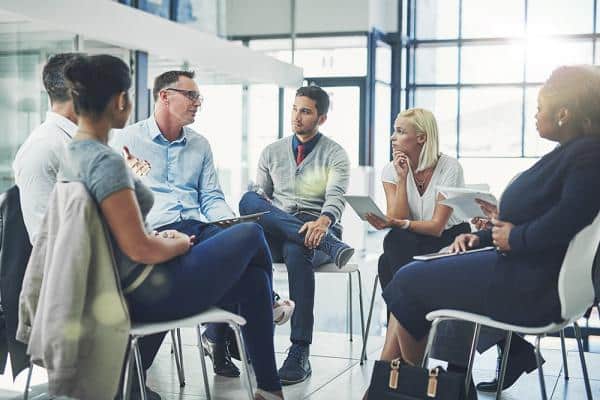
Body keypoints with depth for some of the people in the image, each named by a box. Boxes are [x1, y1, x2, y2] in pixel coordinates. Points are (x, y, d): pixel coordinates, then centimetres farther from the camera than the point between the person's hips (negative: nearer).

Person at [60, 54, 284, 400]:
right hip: (154, 293, -9)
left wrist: (158, 237, 10)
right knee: (251, 234, 9)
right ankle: (270, 306, 37)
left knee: (253, 277, 20)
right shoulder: (106, 161, -26)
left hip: (122, 291, 9)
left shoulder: (73, 154, 4)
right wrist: (180, 244, -8)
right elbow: (139, 249, -26)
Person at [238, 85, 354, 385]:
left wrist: (323, 221, -33)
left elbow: (336, 197, -9)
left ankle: (300, 353, -38)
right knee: (248, 200, -28)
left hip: (315, 231, -3)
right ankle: (331, 245, -35)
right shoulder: (272, 152, 20)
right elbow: (260, 195, 15)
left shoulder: (335, 155, 7)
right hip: (273, 235, 3)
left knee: (297, 251, -40)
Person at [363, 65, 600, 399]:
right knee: (409, 275, 7)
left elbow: (567, 219, -33)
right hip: (523, 270, 11)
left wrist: (514, 238, -18)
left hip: (532, 287, -11)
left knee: (408, 282, -3)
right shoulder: (568, 153, 14)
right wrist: (483, 235, 7)